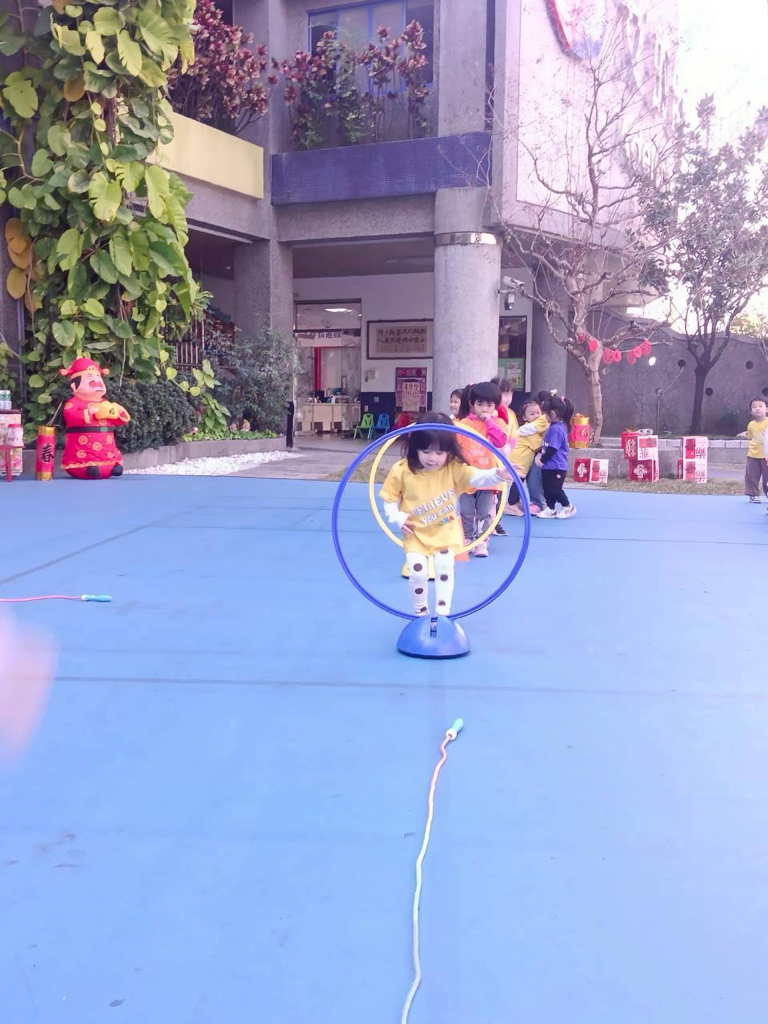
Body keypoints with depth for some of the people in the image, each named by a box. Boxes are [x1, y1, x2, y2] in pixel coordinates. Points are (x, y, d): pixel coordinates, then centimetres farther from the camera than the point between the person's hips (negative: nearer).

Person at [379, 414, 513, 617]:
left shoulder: (454, 469, -15)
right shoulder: (402, 470, -14)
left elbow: (477, 477, -31)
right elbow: (389, 498, -1)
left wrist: (498, 474, -50)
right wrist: (397, 518, -15)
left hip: (445, 532, 0)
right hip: (416, 533, 0)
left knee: (444, 567, -12)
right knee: (417, 571, -9)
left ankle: (443, 614, 4)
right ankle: (421, 613, 15)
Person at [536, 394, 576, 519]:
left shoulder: (556, 429, -21)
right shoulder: (556, 426, 11)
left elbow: (552, 449, -21)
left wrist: (542, 460, -11)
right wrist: (540, 454, 10)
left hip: (556, 467, -10)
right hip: (550, 466, 10)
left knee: (554, 489, -2)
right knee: (548, 489, 12)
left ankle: (568, 507, 13)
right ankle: (550, 509, 19)